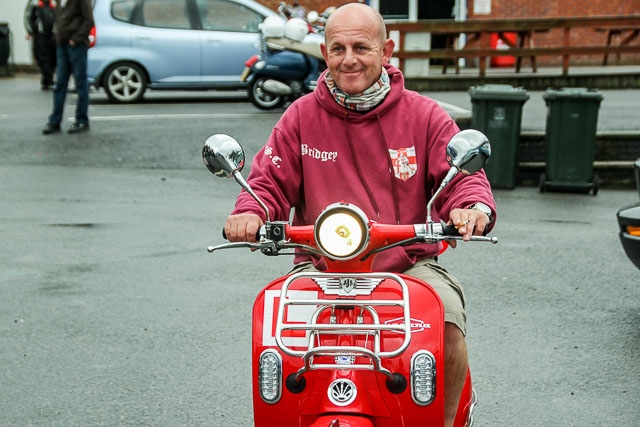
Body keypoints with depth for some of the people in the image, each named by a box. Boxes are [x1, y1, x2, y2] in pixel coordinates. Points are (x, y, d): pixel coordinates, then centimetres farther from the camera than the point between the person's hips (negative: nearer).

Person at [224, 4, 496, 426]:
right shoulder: (301, 116, 9)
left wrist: (474, 207, -24)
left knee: (449, 327, -29)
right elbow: (270, 182, 9)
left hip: (408, 263, -1)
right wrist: (250, 213, -15)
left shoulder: (425, 115, 6)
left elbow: (463, 176, 0)